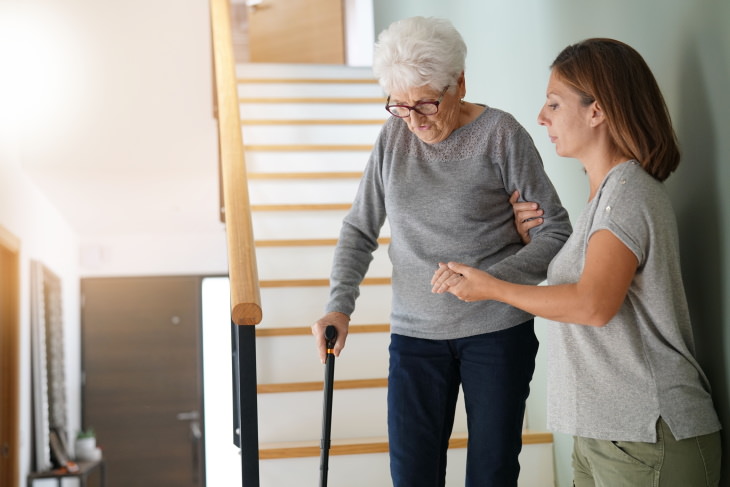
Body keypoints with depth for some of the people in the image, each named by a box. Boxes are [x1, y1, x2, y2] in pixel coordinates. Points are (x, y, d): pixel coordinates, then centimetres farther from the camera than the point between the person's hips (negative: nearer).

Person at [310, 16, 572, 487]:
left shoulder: (501, 134, -8)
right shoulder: (393, 137, 3)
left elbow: (555, 231, -7)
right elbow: (359, 230, 9)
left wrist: (491, 278, -22)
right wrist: (339, 306, -6)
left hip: (497, 329, -3)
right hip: (415, 331, 3)